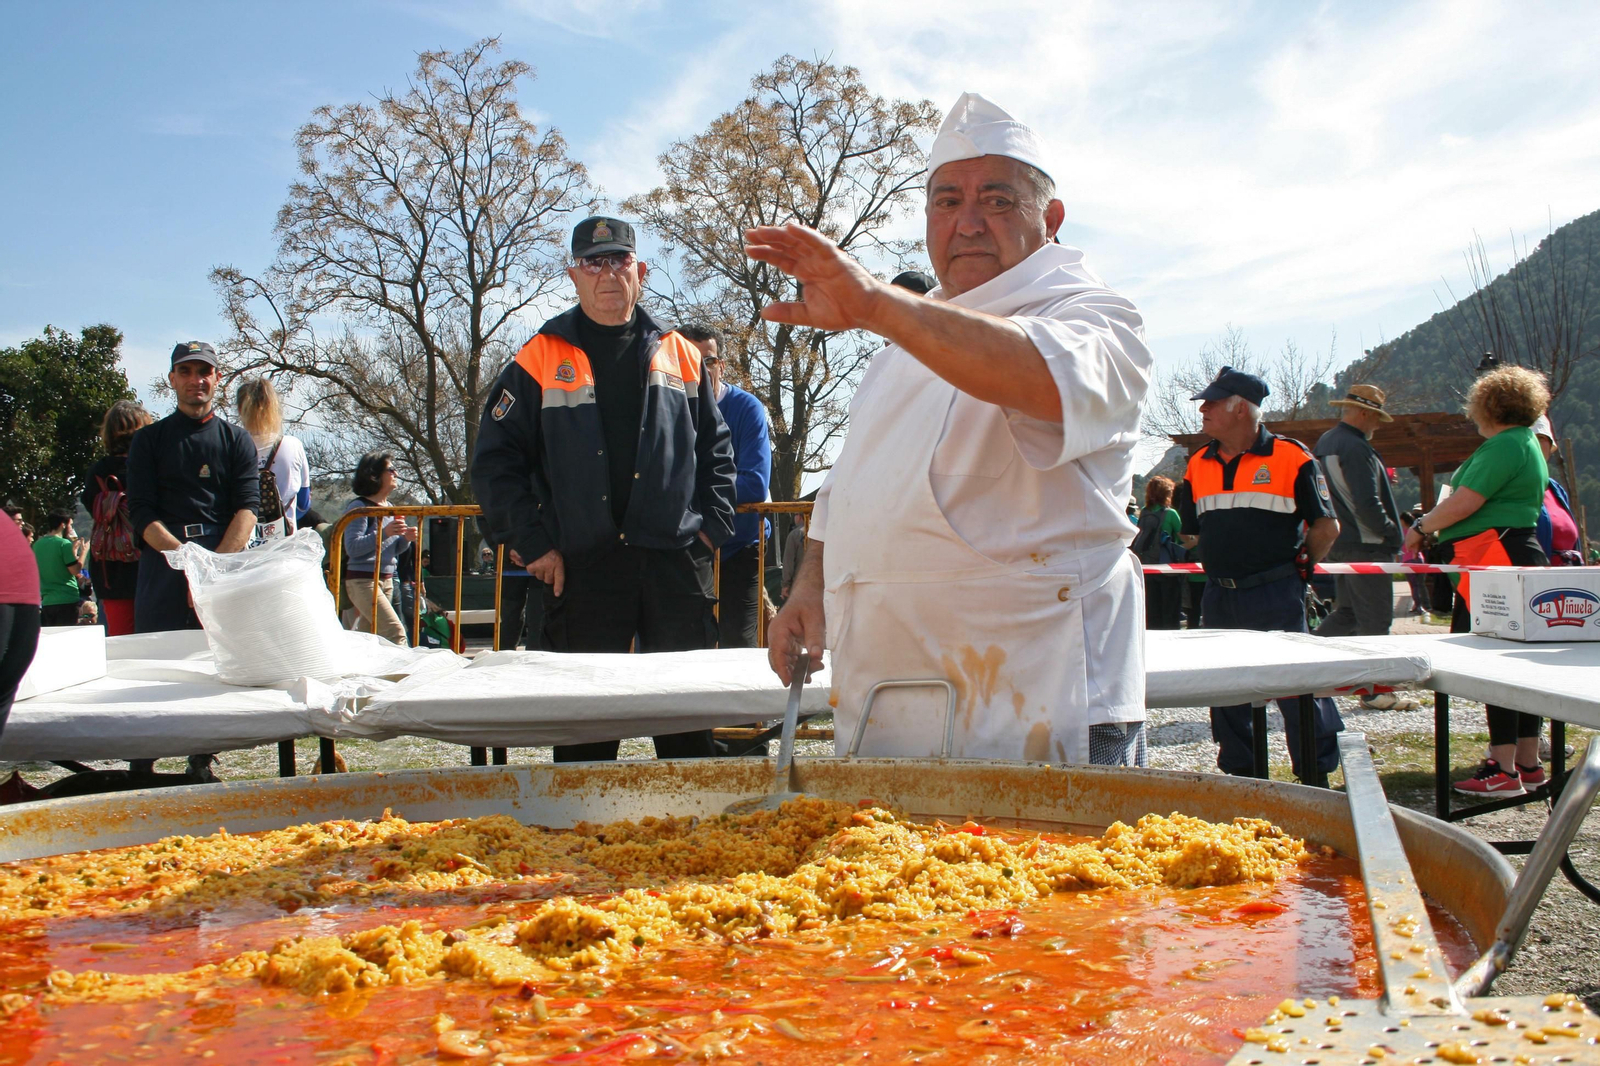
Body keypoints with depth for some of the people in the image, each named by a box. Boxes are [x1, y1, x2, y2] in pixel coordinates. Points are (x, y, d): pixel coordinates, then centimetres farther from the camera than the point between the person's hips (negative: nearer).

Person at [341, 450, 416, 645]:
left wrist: (405, 538, 1)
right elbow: (352, 548, -19)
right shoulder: (359, 507, -9)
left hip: (387, 580, 8)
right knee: (396, 633, -19)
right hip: (363, 580, -8)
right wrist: (384, 533, -26)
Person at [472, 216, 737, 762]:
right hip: (579, 569, -2)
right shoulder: (540, 359, 5)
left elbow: (716, 447, 18)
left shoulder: (679, 355, 13)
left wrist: (712, 524, 6)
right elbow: (495, 460, 3)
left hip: (675, 563, 2)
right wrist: (530, 544, -4)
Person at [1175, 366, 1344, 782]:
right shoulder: (1198, 464, 11)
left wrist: (1296, 567, 6)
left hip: (1276, 595, -5)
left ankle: (1317, 776, 9)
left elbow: (1326, 527, 0)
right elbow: (1190, 532, 18)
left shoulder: (1292, 458, -4)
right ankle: (1238, 774, 24)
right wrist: (1224, 561, 11)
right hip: (1218, 598, 5)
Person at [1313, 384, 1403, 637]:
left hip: (1336, 544, 10)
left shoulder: (1323, 443, 14)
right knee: (1375, 621, -3)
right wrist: (1390, 530, -9)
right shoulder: (1356, 448, -17)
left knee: (1347, 612, 16)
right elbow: (1367, 504, -22)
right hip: (1365, 545, -10)